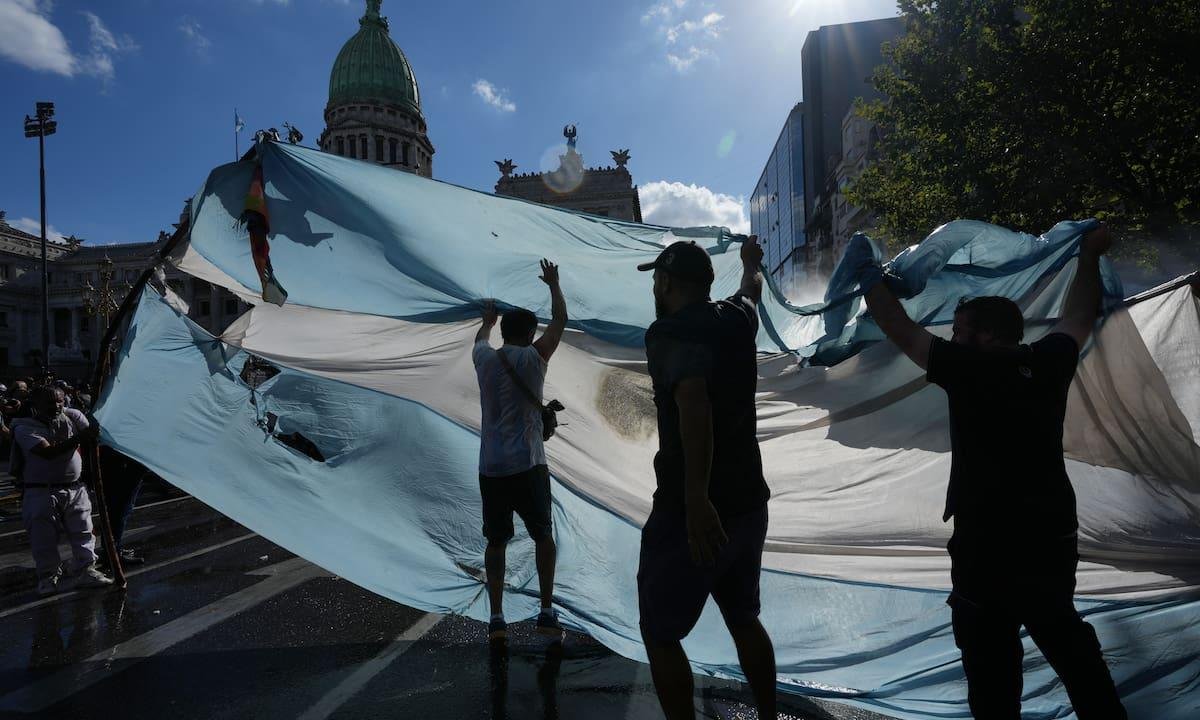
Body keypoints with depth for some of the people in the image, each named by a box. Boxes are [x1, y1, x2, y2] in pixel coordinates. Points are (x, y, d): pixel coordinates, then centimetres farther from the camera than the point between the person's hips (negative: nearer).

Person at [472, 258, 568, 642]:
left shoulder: (484, 359, 6)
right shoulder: (533, 358, -4)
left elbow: (481, 338, 32)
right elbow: (561, 319, 8)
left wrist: (488, 318, 51)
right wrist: (553, 283, 23)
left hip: (490, 468, 4)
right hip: (527, 465, -3)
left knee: (496, 542, 12)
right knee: (544, 536, 12)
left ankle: (497, 617, 9)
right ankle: (547, 612, 11)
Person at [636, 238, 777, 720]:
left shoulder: (671, 331, -14)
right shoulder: (737, 318, 8)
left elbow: (693, 401, -31)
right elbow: (752, 289, 32)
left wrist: (696, 497, -35)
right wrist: (752, 262, 53)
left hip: (694, 509, -8)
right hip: (748, 501, 8)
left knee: (660, 633, 6)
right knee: (745, 621, 22)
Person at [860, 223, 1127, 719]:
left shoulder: (970, 370, -13)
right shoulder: (1049, 363, 2)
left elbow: (902, 331, -5)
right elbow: (1079, 315, 21)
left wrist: (871, 279, 8)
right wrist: (1090, 255, 35)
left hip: (989, 544, -7)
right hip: (1053, 535, 7)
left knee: (991, 660, 2)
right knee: (1066, 640, 23)